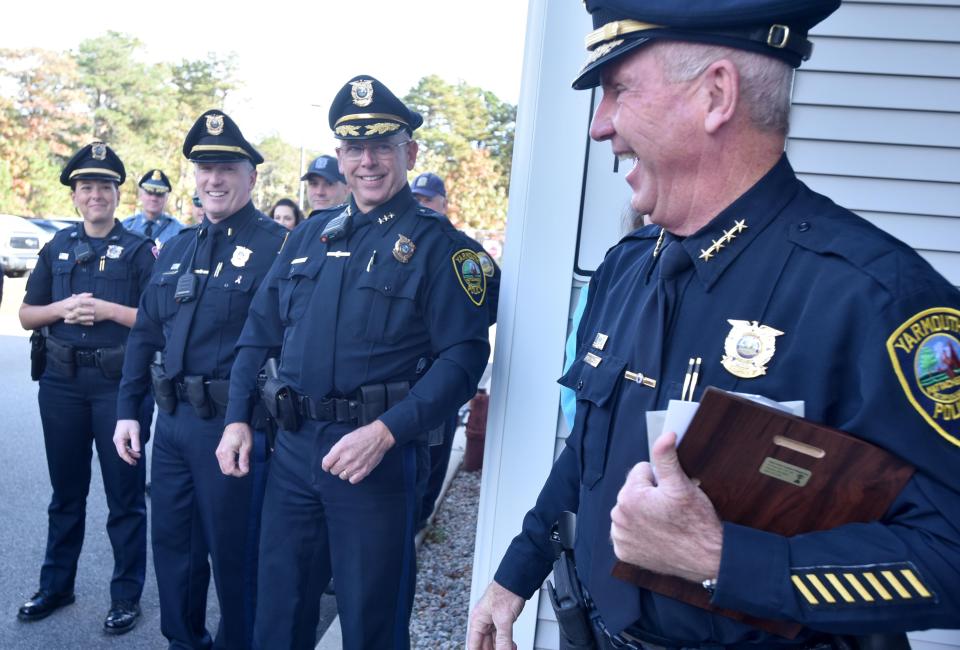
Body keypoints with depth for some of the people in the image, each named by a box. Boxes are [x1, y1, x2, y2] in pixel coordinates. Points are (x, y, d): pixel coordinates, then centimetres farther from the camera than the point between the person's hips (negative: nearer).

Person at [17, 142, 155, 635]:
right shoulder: (57, 247, 10)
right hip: (62, 381, 4)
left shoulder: (139, 250, -2)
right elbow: (27, 315, 10)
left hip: (120, 382, -4)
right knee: (65, 491, 17)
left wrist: (106, 308, -18)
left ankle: (126, 595, 17)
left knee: (124, 494, 4)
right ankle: (56, 585, 33)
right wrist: (64, 308, -8)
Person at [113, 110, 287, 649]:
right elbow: (145, 335, 15)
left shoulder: (276, 246, -11)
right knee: (172, 543, 20)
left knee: (234, 553, 9)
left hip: (234, 425, -7)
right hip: (172, 421, 7)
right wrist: (127, 410, 11)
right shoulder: (176, 248, 11)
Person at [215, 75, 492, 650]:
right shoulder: (309, 236, 11)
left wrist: (386, 431, -23)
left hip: (381, 453, -5)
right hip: (294, 448, 5)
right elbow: (260, 333, 14)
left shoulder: (437, 243, -6)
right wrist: (238, 419, 5)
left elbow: (463, 357, -15)